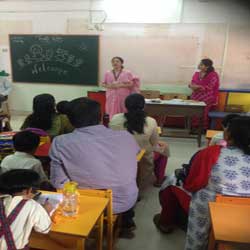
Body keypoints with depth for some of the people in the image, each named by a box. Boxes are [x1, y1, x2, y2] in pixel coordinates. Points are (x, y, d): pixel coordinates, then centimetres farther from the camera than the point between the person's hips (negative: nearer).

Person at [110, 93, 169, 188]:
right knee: (164, 146, 27)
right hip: (144, 161, -3)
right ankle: (159, 179, 37)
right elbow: (155, 144, -9)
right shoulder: (151, 122, -25)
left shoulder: (115, 119, -19)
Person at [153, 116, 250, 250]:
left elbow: (190, 184, -13)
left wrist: (182, 175, 9)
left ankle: (166, 223, 33)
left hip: (207, 211, -5)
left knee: (171, 182, 15)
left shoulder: (212, 152, -21)